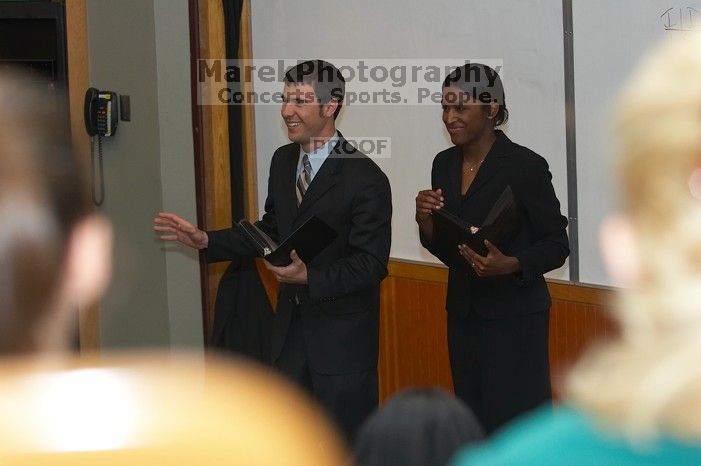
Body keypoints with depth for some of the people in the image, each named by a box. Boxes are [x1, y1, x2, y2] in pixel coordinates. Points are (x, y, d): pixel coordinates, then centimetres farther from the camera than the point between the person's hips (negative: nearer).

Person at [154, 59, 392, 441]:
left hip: (343, 333, -7)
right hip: (291, 322, 7)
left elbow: (372, 263, -19)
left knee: (349, 444, 5)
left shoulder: (365, 179, -18)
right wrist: (207, 241, 5)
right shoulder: (283, 161, 5)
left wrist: (310, 277, -32)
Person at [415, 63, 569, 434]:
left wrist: (510, 265, -24)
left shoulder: (525, 166, -13)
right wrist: (426, 223, -8)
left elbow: (557, 245, -7)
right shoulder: (444, 164, 6)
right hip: (463, 315, 6)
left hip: (514, 317, -6)